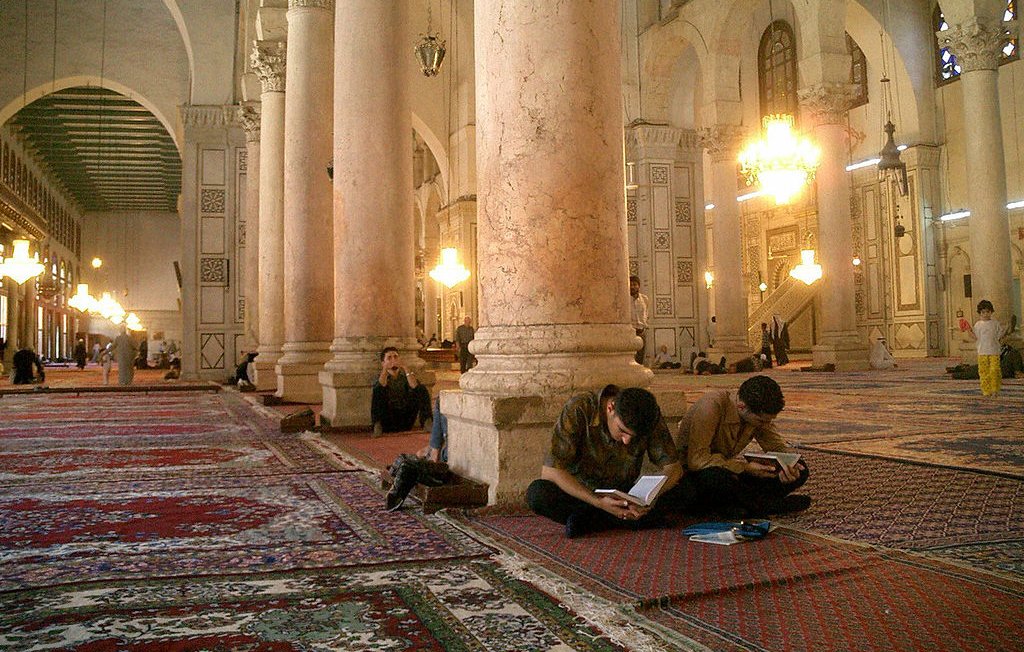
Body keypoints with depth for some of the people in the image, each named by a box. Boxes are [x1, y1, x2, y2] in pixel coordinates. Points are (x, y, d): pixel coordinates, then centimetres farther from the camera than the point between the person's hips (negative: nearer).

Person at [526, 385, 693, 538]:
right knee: (537, 493, -34)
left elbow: (674, 467, -10)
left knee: (683, 493, -22)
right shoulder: (578, 409, -26)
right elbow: (549, 471, -28)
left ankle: (586, 520, -22)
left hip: (623, 498, 3)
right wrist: (598, 502, -37)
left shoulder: (650, 415, -16)